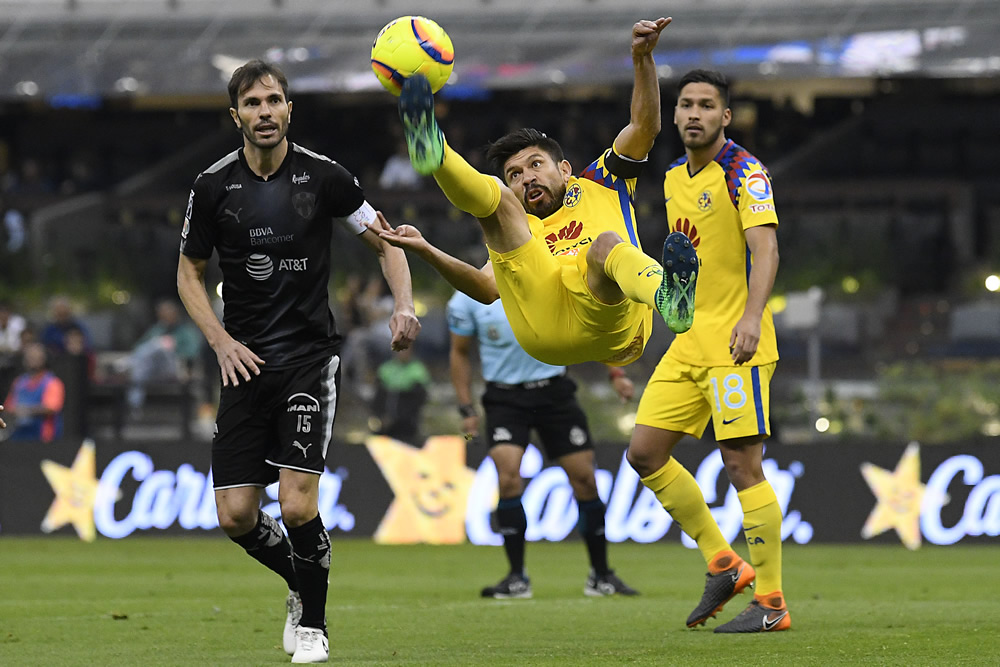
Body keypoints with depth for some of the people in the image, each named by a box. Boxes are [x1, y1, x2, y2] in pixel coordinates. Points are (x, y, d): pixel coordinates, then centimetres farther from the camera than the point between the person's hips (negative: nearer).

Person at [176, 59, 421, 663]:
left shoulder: (323, 176, -4)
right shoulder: (214, 187, 0)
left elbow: (385, 242, 8)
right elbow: (190, 273, 12)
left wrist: (404, 306, -9)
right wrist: (222, 341, -2)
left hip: (311, 355, -2)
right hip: (246, 360, 2)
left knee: (297, 503, -17)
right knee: (235, 515, -4)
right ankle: (300, 582, 26)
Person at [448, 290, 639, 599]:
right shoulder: (467, 299, -2)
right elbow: (460, 353, 9)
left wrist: (616, 373, 3)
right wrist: (466, 409, 4)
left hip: (554, 391, 1)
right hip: (505, 397, -1)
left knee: (584, 477, -1)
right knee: (508, 476, -20)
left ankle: (601, 576, 15)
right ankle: (517, 579, -9)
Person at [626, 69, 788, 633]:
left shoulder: (744, 172, -10)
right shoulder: (674, 178, 14)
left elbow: (765, 249, -21)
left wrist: (751, 318, -34)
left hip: (736, 343, -8)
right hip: (689, 343, 9)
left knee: (742, 463, -11)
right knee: (645, 451, 4)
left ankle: (772, 603, -6)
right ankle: (724, 565, 14)